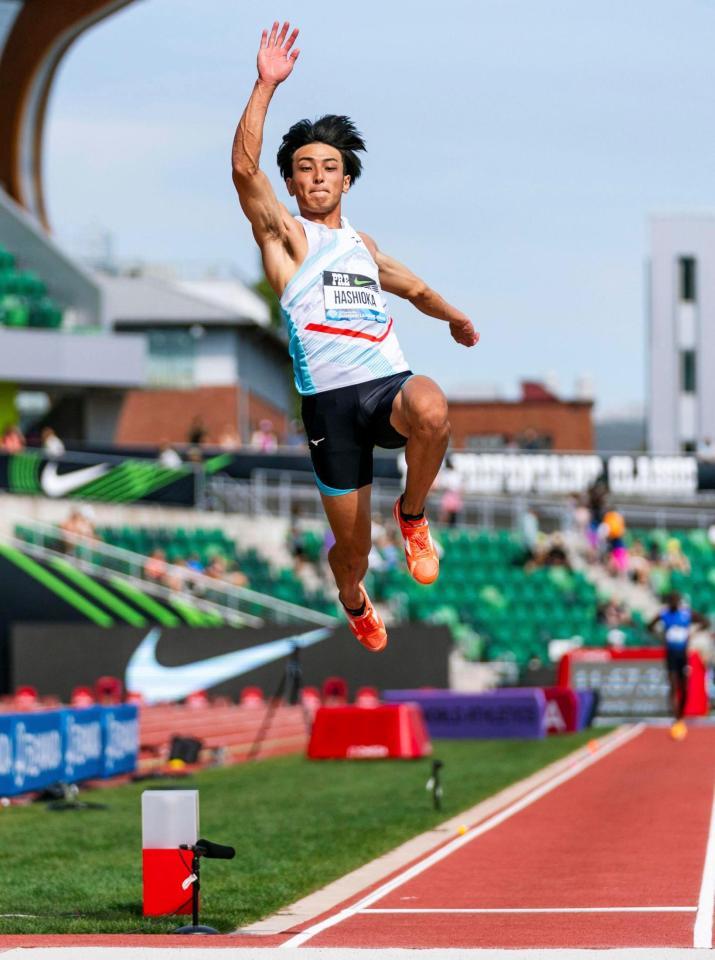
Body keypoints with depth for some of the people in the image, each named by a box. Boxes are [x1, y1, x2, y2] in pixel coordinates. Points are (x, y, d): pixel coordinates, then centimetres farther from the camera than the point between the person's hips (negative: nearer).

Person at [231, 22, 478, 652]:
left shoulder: (363, 245, 23)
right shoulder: (286, 235, 6)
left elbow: (413, 287, 44)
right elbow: (244, 166, -11)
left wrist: (456, 319, 56)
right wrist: (266, 86, -18)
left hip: (391, 384, 3)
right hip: (330, 403, -3)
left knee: (431, 412, -35)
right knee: (351, 547, 2)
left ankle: (412, 516, -7)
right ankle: (354, 601, 40)